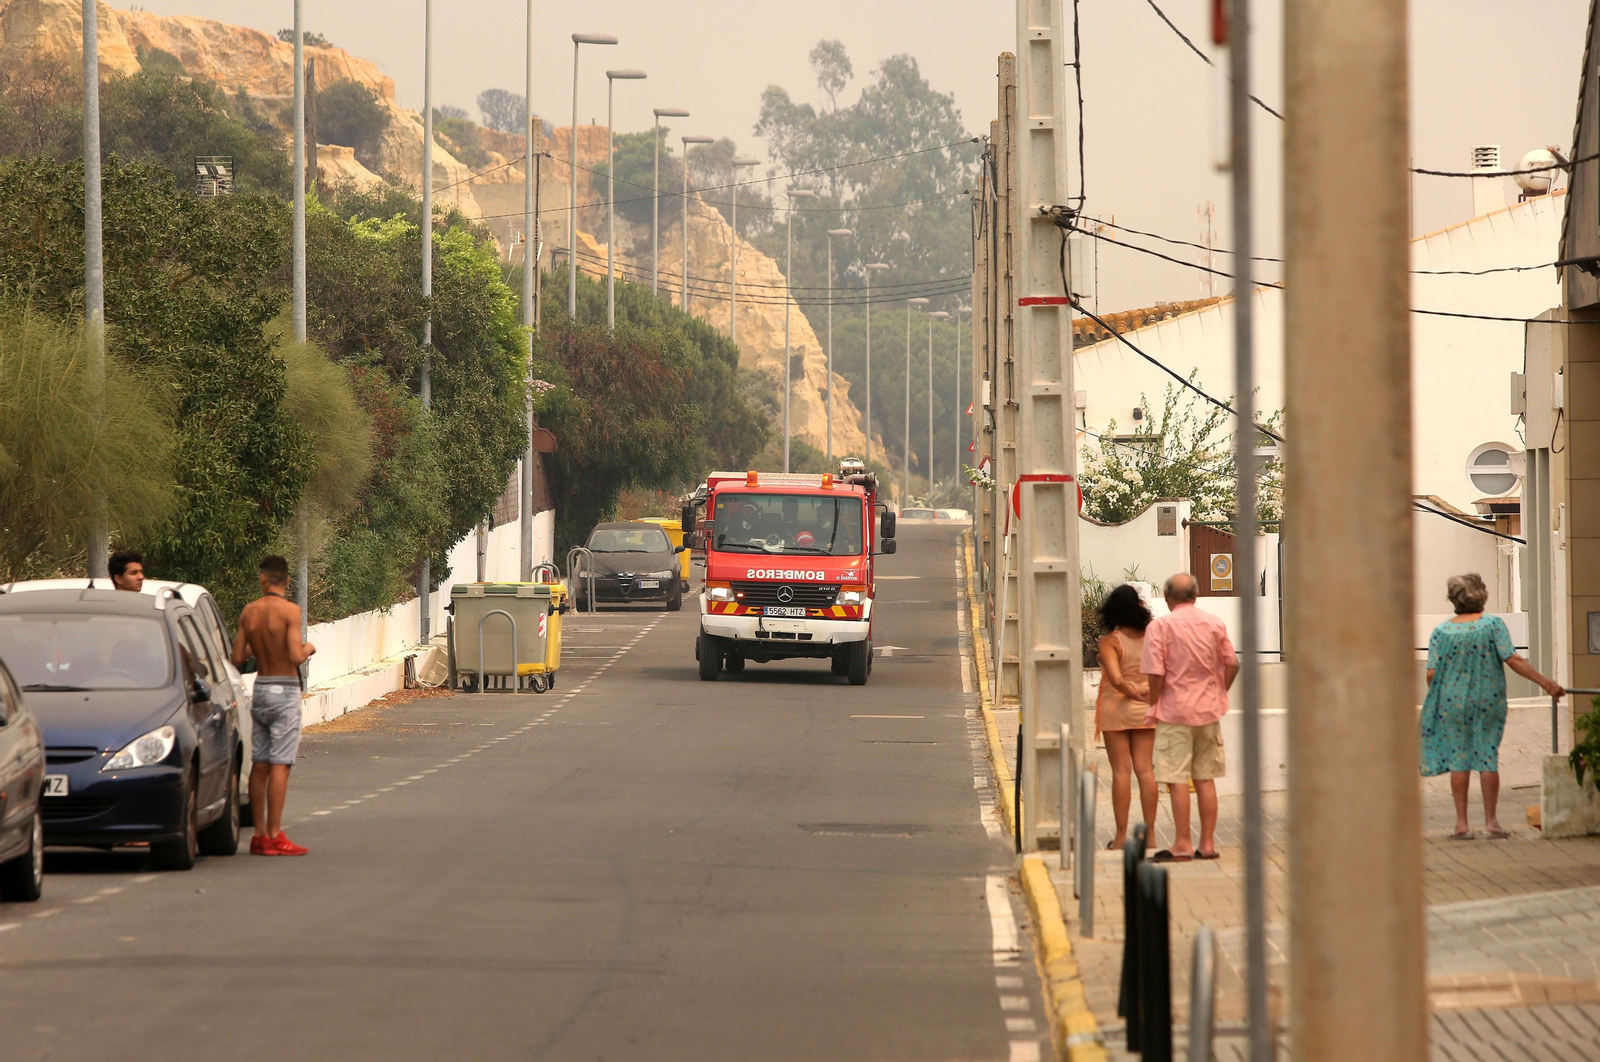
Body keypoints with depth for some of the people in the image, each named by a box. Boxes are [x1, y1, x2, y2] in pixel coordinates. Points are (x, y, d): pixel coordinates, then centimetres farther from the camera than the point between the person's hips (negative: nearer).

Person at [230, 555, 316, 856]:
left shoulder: (249, 612, 4)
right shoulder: (289, 610, -13)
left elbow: (237, 658, 6)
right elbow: (296, 657, -20)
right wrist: (308, 649, 2)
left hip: (260, 688, 6)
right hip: (284, 690, -6)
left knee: (259, 765, 9)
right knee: (279, 765, -6)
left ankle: (260, 835, 10)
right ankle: (274, 837, -8)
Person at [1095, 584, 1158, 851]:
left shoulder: (1110, 641, -13)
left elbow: (1116, 679, -23)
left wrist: (1133, 692, -11)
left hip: (1116, 709, -4)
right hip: (1144, 710, 4)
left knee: (1121, 771, 0)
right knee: (1145, 769, 6)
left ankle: (1121, 835, 1)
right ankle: (1150, 834, 6)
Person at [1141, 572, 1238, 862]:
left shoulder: (1160, 626, -10)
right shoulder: (1215, 624, 4)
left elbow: (1155, 673, -15)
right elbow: (1232, 664, 6)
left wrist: (1155, 703, -1)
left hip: (1175, 710, -5)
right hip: (1208, 710, 5)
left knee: (1177, 779, -2)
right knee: (1205, 778, 9)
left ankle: (1182, 845, -3)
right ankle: (1208, 844, 10)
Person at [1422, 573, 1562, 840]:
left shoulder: (1441, 631, -2)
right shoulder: (1493, 625, -6)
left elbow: (1431, 673, -5)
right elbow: (1513, 660, -12)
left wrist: (1437, 696, 14)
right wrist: (1545, 683, -8)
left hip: (1453, 703, 1)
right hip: (1488, 702, -1)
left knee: (1459, 760, 6)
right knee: (1488, 759, 6)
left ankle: (1462, 824, 6)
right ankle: (1491, 822, 9)